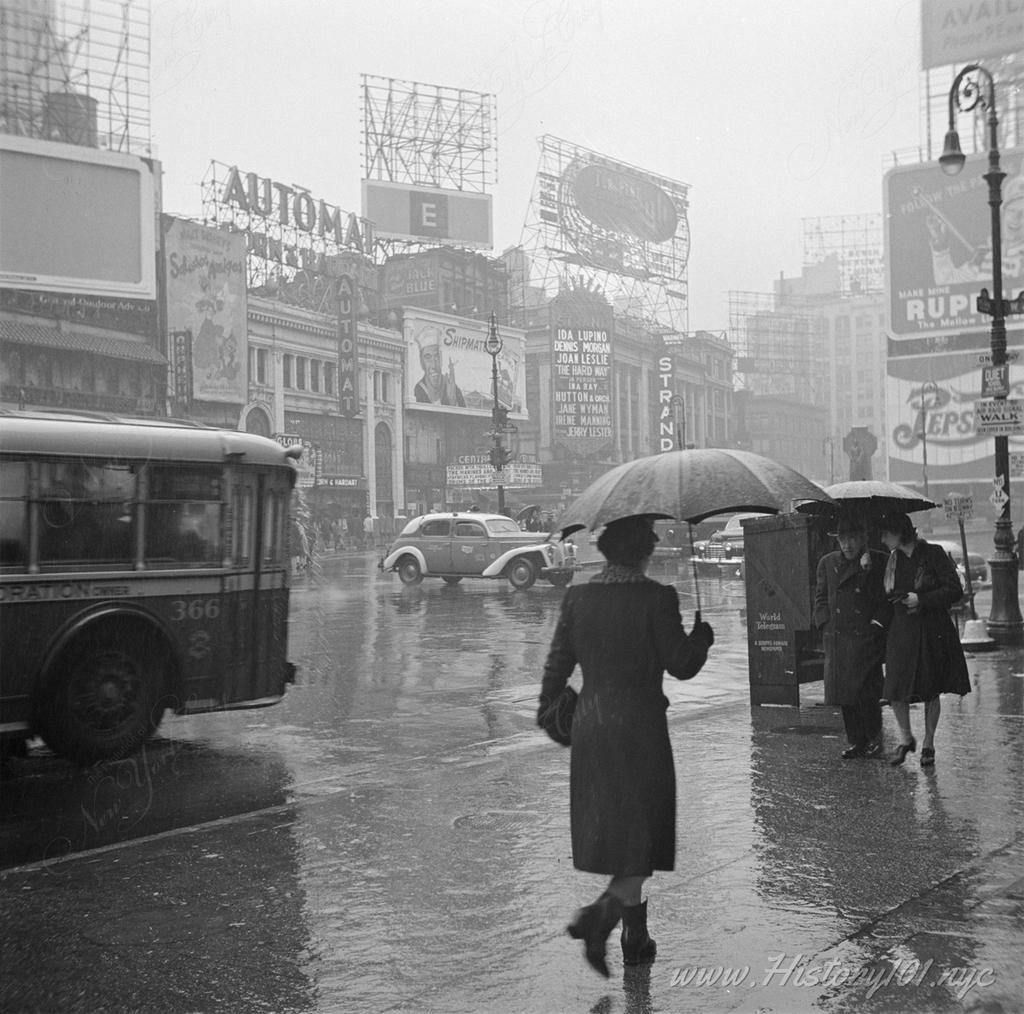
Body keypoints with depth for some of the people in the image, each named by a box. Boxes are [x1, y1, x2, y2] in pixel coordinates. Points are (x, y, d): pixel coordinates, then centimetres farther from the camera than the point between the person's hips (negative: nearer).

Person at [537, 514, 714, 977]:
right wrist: (704, 629, 7)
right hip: (640, 726, -5)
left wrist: (546, 708, 21)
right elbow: (681, 665, -11)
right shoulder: (657, 598, -14)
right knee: (643, 831, 9)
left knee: (610, 830, 17)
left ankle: (636, 938, 27)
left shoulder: (577, 596, 0)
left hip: (590, 725, 5)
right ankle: (597, 915, -10)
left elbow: (558, 662, 5)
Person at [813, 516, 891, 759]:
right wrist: (827, 625, 2)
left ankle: (874, 738, 11)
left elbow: (888, 599, 3)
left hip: (867, 636, -4)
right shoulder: (827, 563, 12)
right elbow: (821, 597, 14)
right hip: (837, 638, 4)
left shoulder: (880, 562, 2)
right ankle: (856, 741, 16)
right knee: (844, 692, 5)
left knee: (865, 689, -8)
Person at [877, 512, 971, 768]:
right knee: (895, 690, -5)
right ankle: (905, 739, 17)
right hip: (901, 631, 4)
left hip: (932, 632, -4)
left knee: (931, 691, 6)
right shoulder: (893, 559, 8)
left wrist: (921, 599, -16)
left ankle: (928, 745, 22)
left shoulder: (934, 554, -8)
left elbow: (955, 590, -11)